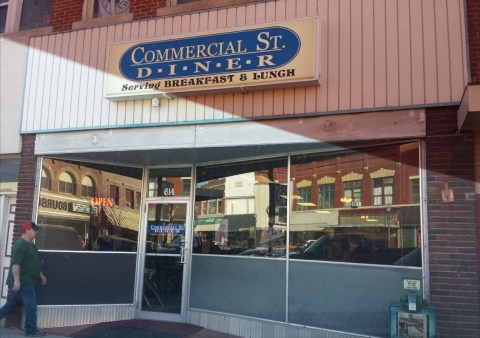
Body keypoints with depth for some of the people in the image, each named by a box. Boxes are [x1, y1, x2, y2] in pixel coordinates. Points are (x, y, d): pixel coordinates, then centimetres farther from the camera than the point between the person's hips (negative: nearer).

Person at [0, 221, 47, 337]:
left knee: (12, 303, 16)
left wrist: (41, 275, 23)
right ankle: (31, 330, 0)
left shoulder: (30, 244, 15)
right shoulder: (20, 244, -17)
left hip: (28, 280, 10)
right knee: (31, 304, -6)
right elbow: (15, 263, -23)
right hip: (24, 281, -10)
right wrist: (16, 280, -27)